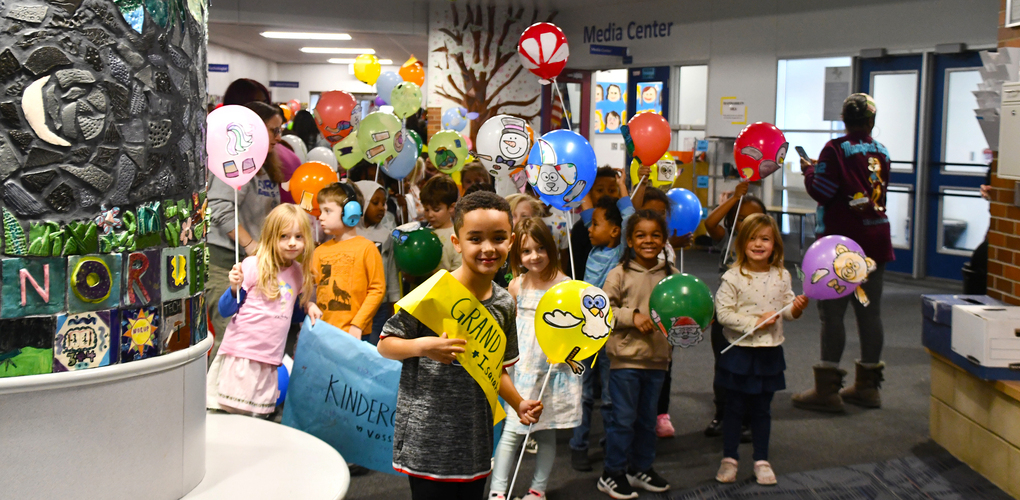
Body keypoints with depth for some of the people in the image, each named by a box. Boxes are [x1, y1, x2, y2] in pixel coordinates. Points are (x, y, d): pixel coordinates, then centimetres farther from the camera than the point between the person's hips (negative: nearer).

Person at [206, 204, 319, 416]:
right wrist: (235, 288, -23)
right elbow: (225, 311, -5)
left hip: (269, 361, 5)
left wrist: (308, 307, 6)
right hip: (240, 355, -5)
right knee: (228, 415, -6)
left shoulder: (299, 273, 11)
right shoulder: (253, 266, -6)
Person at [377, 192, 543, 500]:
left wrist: (518, 404, 6)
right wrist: (422, 346, -23)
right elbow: (385, 344, -6)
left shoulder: (504, 304, 5)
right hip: (428, 439, -5)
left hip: (475, 439, 5)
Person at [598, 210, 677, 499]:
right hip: (626, 358, -4)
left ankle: (641, 468, 32)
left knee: (647, 418, 16)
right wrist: (632, 317, -17)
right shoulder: (620, 274, -7)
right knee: (624, 418, 2)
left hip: (658, 359, 4)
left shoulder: (671, 274, 5)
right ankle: (612, 474, 16)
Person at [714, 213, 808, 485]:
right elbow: (723, 313, -15)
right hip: (739, 351, -3)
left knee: (762, 409, 13)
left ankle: (762, 460, 25)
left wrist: (796, 308, -15)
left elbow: (786, 309, 7)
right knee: (735, 408, 8)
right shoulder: (733, 277, -12)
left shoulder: (782, 276, 1)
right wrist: (756, 322, -20)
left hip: (770, 353, 3)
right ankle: (729, 459, 21)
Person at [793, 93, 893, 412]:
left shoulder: (836, 149, -11)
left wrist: (809, 171, 7)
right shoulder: (881, 152, 8)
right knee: (870, 312, 9)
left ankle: (827, 390, -3)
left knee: (832, 313, -3)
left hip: (842, 241, -6)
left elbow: (821, 191, -14)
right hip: (876, 241, 6)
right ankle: (867, 386, 17)